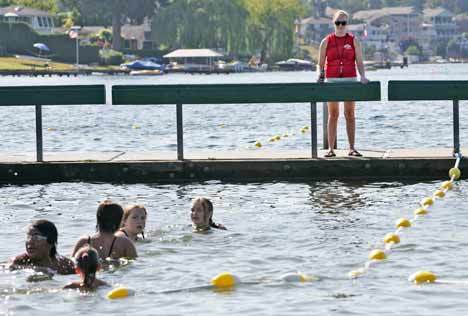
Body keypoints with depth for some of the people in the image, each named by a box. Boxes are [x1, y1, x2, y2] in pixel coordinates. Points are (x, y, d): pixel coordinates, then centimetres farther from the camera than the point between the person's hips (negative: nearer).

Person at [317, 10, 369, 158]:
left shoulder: (353, 41, 4)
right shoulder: (326, 41, 4)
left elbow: (359, 62, 1)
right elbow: (320, 64, 6)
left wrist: (363, 76, -15)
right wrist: (320, 75, -12)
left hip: (350, 79, 0)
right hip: (332, 80, 0)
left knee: (350, 115, 1)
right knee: (333, 115, -1)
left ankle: (352, 148, 4)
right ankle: (330, 148, -2)